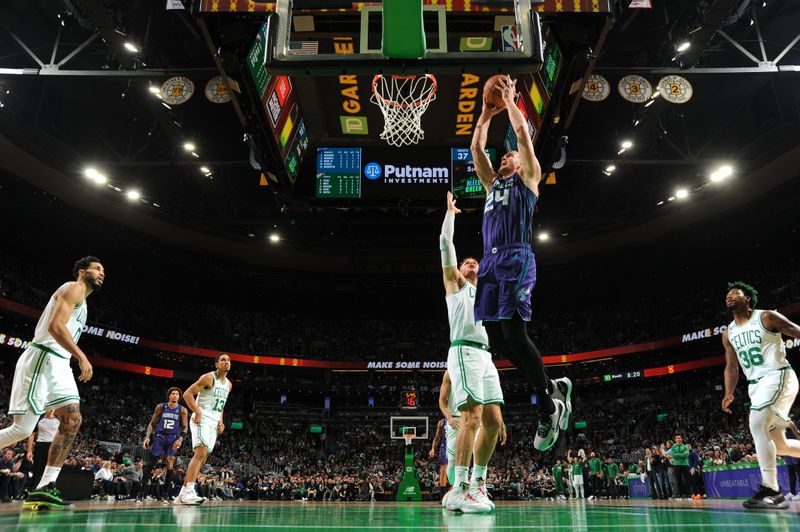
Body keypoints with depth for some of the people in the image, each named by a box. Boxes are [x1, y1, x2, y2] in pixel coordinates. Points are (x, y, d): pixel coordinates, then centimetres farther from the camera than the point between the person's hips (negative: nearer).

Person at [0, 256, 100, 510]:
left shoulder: (81, 301, 24)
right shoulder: (74, 288, -6)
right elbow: (55, 326, -20)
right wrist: (81, 357, -23)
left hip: (59, 364, 10)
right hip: (43, 359, -9)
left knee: (72, 421, -2)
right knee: (22, 429, -10)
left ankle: (44, 489, -3)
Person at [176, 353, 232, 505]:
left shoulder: (228, 384, 15)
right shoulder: (209, 377, -9)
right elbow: (187, 394, -14)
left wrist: (220, 420, 11)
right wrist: (197, 412, -23)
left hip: (214, 424, 8)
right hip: (201, 419, -8)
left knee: (202, 457, 7)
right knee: (201, 452, -24)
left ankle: (182, 495, 13)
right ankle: (188, 492, -28)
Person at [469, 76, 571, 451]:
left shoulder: (528, 178, 14)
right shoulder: (493, 183, 29)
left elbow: (522, 133, 8)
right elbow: (476, 147, 29)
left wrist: (510, 99, 18)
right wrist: (486, 113, 33)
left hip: (516, 259, -7)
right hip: (490, 261, 7)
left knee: (513, 332, -16)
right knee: (496, 338, 0)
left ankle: (548, 408, -4)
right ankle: (554, 387, 15)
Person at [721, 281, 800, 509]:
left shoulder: (767, 317, -6)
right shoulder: (728, 334, 12)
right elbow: (731, 366, 17)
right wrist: (729, 393, 7)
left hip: (778, 377, -7)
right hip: (755, 385, 7)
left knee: (757, 425, -25)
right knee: (778, 444, 9)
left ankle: (771, 491, -23)